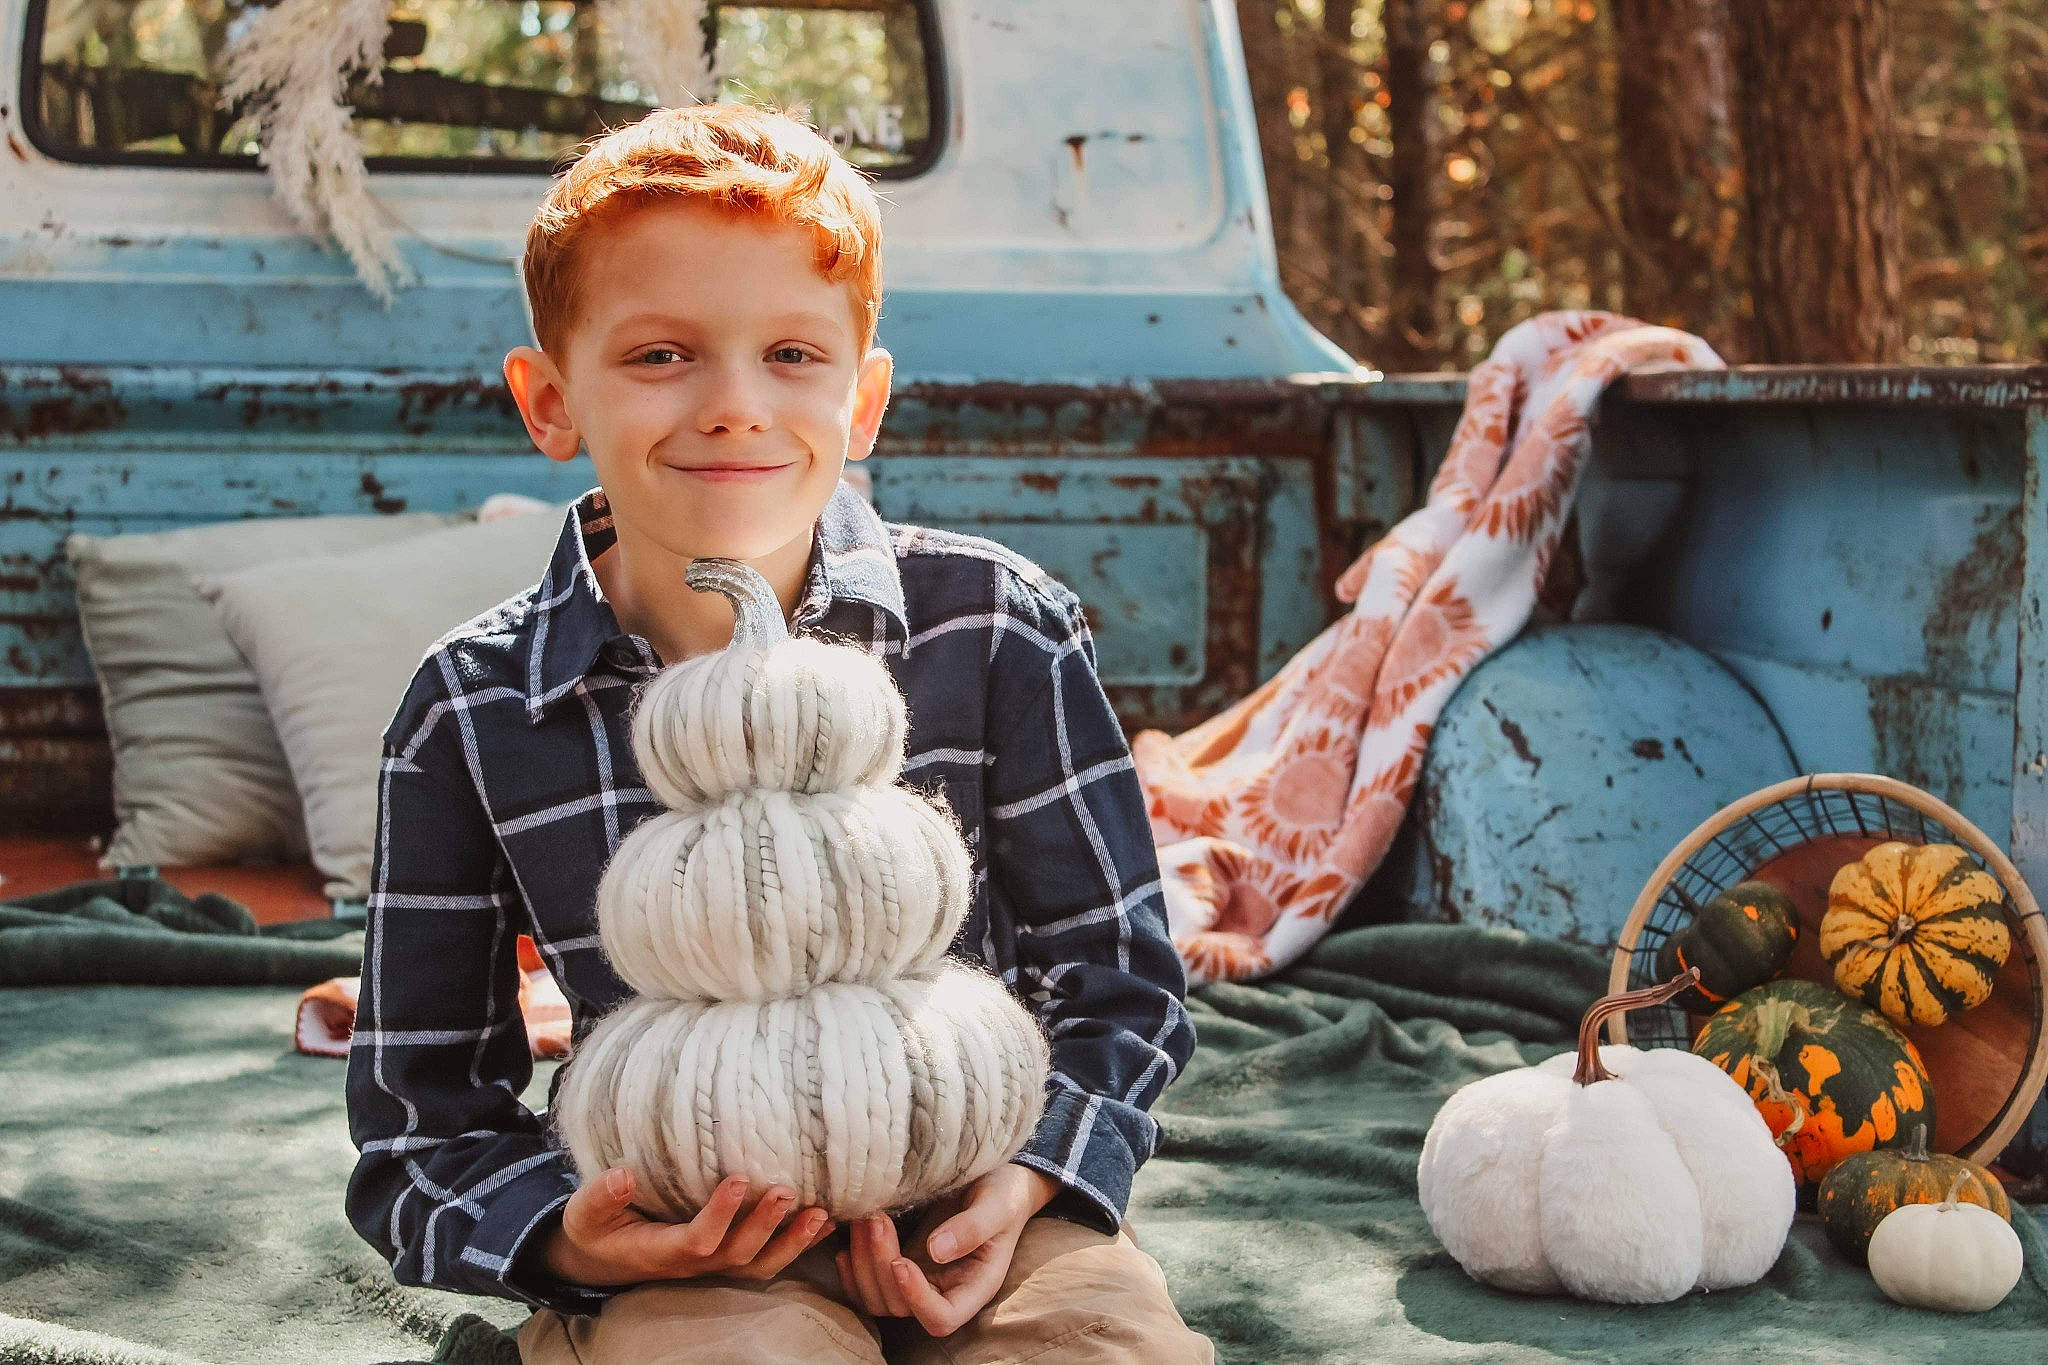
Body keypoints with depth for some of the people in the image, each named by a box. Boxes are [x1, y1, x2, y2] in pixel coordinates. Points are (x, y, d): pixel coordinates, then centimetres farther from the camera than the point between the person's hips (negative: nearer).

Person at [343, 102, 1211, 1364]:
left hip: (968, 1208, 2)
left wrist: (1030, 1182, -15)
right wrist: (567, 1236, -18)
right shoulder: (470, 715, -4)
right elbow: (421, 1124, 3)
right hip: (683, 1251, -1)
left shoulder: (996, 630, -4)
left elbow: (1119, 980, 4)